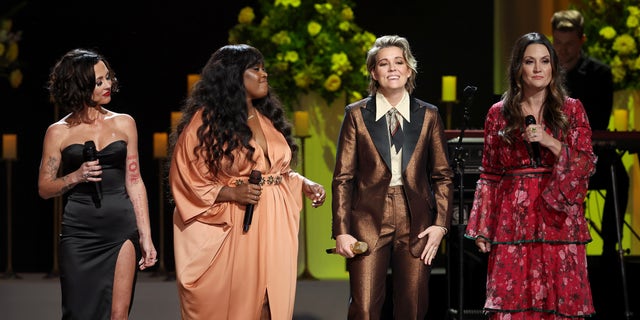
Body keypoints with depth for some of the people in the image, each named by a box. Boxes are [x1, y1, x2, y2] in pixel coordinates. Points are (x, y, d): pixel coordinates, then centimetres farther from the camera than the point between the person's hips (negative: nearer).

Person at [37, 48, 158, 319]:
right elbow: (44, 188, 7)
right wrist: (75, 177, -12)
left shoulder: (124, 124, 9)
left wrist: (146, 236, 5)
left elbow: (134, 182, 10)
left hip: (121, 228, 1)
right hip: (79, 230, -1)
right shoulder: (59, 132, 4)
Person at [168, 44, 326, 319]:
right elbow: (185, 180, -7)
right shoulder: (205, 121, -5)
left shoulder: (267, 119, 16)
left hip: (274, 228, 6)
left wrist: (304, 184, 4)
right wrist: (231, 193, -19)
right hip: (233, 230, -6)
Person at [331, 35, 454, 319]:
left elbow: (443, 176, 11)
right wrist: (341, 231, -4)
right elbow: (343, 177, 3)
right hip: (369, 221, -2)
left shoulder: (428, 115, 8)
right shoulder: (357, 114, 4)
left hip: (416, 225, 2)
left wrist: (441, 224, 0)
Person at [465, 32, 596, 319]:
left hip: (558, 221, 0)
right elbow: (489, 175, 9)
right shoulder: (498, 113, 8)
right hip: (513, 223, 0)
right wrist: (481, 229, 4)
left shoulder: (571, 109, 6)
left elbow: (587, 164, 0)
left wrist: (550, 142, -14)